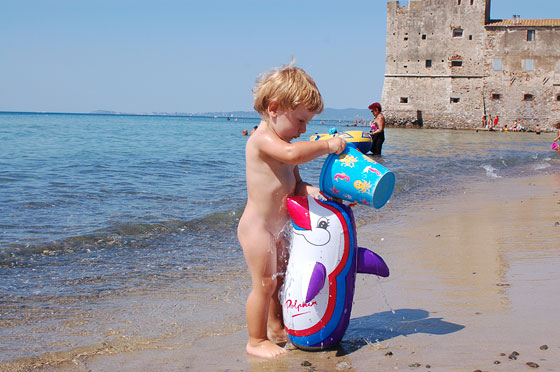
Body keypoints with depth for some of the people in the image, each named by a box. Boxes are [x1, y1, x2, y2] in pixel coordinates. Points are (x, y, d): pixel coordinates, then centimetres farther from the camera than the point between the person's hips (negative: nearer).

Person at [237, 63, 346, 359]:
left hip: (274, 228, 10)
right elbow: (292, 154, -40)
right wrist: (328, 146, -29)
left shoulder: (280, 143, 12)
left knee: (280, 278, 21)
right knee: (264, 284, -1)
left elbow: (292, 181, 12)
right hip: (257, 227, -10)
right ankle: (256, 341, 13)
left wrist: (306, 189, -9)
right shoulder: (263, 138, -20)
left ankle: (276, 328, 38)